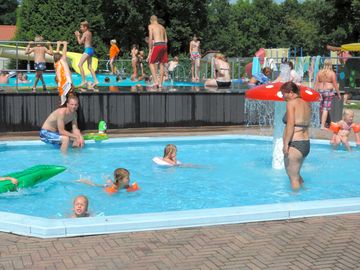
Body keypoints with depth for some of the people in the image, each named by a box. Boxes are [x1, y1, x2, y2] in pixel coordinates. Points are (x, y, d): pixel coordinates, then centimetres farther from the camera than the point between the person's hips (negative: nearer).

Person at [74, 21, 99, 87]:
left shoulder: (85, 33, -9)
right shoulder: (90, 33, 17)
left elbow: (80, 42, -8)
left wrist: (78, 36, 6)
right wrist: (79, 36, 19)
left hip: (88, 50, -10)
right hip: (91, 49, 10)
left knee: (80, 65, -11)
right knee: (89, 67, 14)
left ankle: (83, 81, -14)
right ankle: (95, 81, 10)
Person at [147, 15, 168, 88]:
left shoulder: (151, 26, 4)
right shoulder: (162, 27, 22)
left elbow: (150, 38, -4)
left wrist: (150, 49, 0)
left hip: (157, 45, -6)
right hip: (164, 45, 6)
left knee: (151, 63, 3)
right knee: (161, 64, 11)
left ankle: (155, 81, -11)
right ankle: (160, 83, 10)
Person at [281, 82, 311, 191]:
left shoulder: (291, 103, -10)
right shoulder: (306, 104, 14)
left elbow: (290, 124, -20)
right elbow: (306, 124, 12)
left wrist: (285, 144, -21)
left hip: (294, 144, -9)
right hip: (306, 144, 9)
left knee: (293, 177, 1)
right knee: (296, 174, 26)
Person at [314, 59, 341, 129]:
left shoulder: (320, 72, 4)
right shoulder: (332, 73, -6)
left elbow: (316, 83, 4)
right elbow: (335, 85, -5)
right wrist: (338, 94, 3)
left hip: (320, 91, 4)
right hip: (328, 91, -4)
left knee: (321, 108, 16)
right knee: (326, 109, -4)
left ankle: (322, 122, 29)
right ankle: (323, 125, -6)